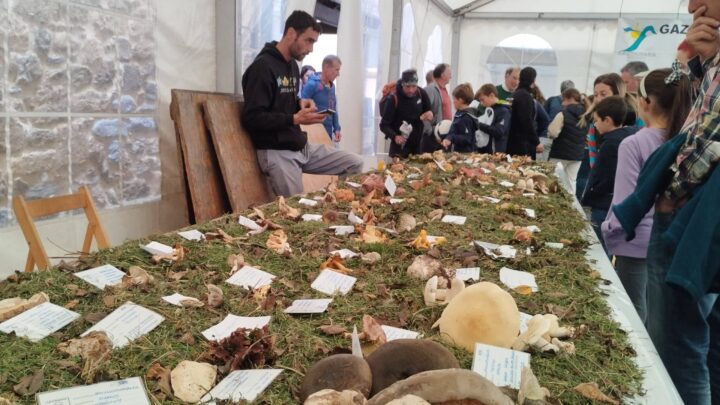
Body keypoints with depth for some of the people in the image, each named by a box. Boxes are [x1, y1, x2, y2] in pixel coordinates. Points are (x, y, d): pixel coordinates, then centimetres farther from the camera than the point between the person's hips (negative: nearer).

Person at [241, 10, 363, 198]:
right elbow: (251, 118, -20)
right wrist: (295, 119, -23)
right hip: (277, 153, -8)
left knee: (355, 164, 7)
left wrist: (301, 103, 2)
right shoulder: (262, 67, -15)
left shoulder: (293, 65, 13)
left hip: (301, 146, 9)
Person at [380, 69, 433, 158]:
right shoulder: (394, 98, -18)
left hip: (418, 144, 5)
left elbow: (428, 110, 14)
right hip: (399, 145, -4)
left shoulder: (421, 93, -6)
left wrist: (428, 114, -10)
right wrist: (394, 136, -34)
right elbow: (384, 125, -16)